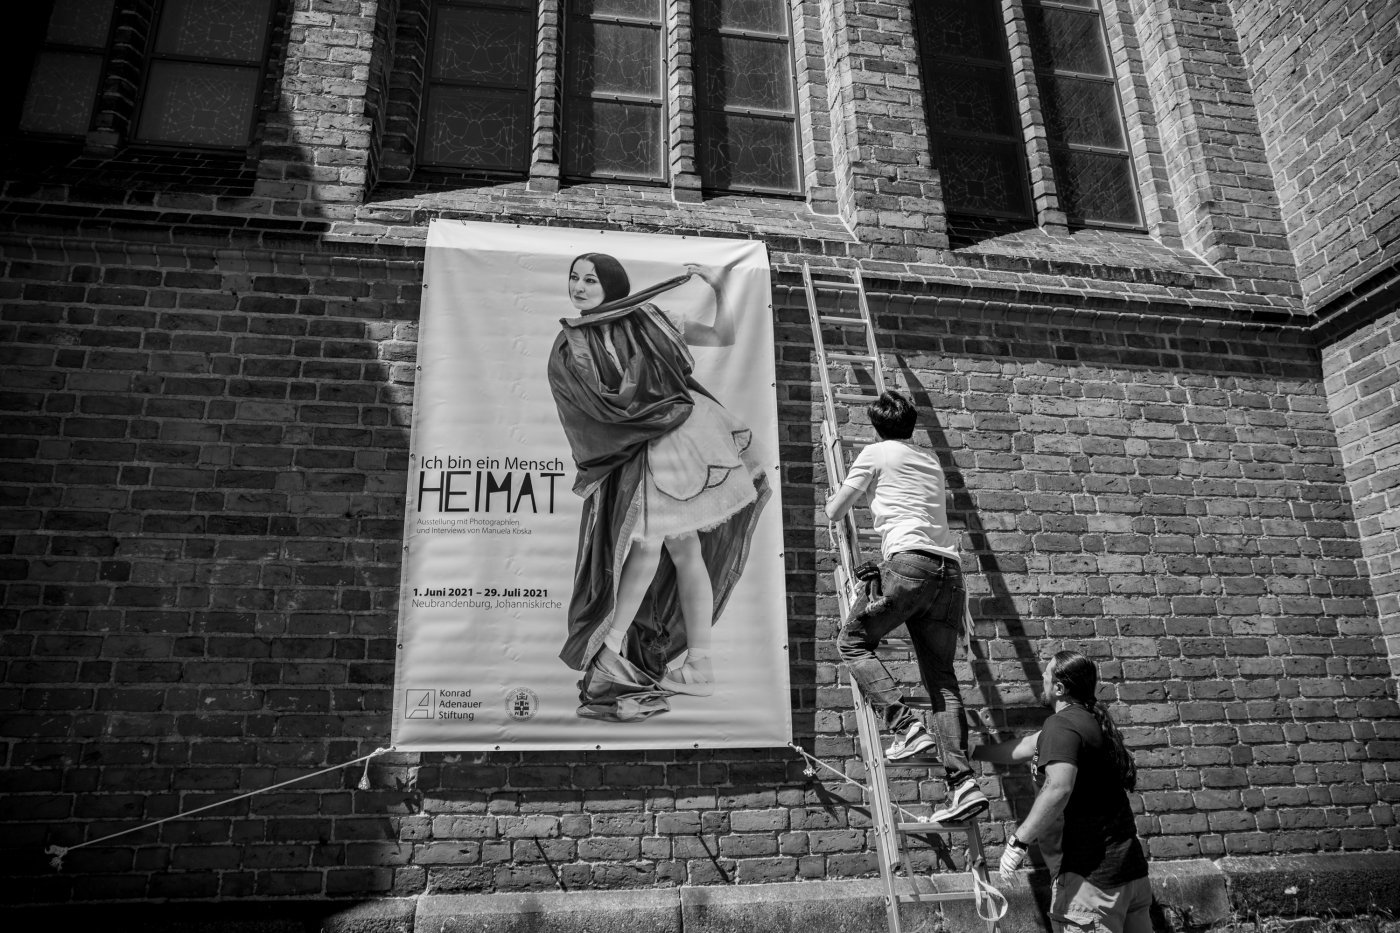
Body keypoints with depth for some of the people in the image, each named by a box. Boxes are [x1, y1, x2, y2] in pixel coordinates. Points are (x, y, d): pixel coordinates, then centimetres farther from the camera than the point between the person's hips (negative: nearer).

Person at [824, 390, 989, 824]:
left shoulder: (876, 454, 10)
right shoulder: (932, 462, 28)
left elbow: (834, 513, 14)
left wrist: (834, 499, 36)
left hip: (909, 562, -6)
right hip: (949, 568, 6)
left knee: (852, 641, 7)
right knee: (941, 675, 4)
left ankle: (905, 724, -11)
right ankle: (963, 783, -7)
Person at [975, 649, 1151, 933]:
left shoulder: (1062, 724, -15)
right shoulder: (1090, 719, 14)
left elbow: (1059, 789, -30)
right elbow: (1024, 747, 24)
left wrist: (1018, 841, -26)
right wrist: (967, 751, 30)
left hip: (1091, 874, -9)